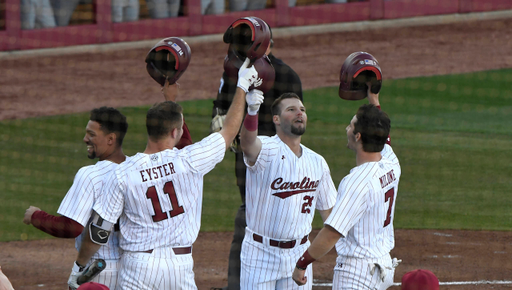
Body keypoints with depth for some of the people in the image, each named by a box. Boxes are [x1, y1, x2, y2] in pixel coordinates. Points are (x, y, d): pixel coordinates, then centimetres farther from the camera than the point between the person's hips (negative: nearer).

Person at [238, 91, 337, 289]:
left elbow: (328, 210, 15)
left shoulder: (317, 162, 6)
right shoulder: (266, 150, -12)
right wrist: (252, 111, -58)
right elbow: (247, 144, -38)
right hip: (261, 254, -5)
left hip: (299, 253, 5)